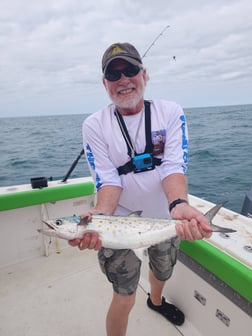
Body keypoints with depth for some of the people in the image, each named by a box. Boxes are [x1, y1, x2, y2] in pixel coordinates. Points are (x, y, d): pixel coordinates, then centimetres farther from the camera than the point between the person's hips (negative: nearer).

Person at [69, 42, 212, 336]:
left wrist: (179, 205, -38)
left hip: (165, 218, 3)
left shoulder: (171, 112, -8)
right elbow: (108, 179, -16)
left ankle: (156, 301, 65)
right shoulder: (94, 125, -11)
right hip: (121, 223, -2)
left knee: (162, 273, 29)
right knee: (125, 299, 7)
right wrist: (100, 216, -35)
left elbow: (173, 166, -18)